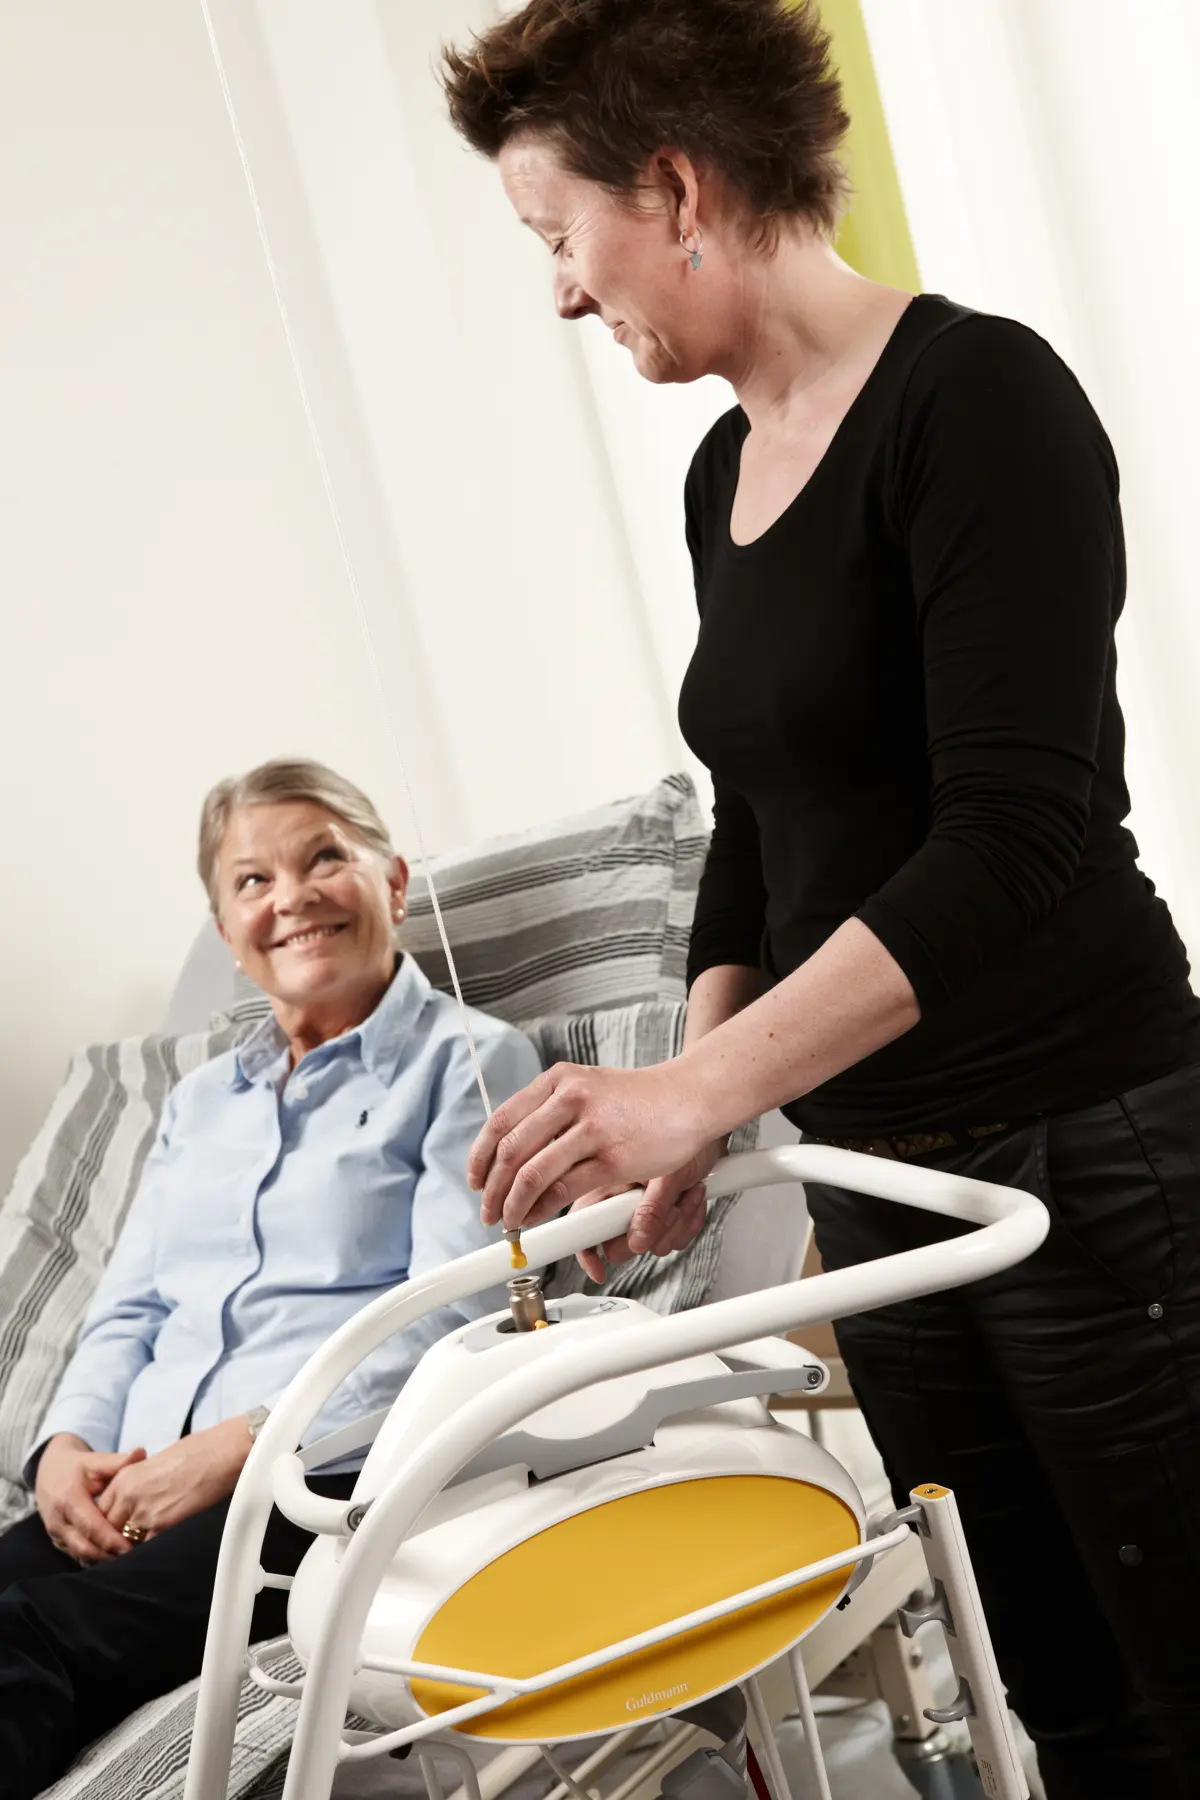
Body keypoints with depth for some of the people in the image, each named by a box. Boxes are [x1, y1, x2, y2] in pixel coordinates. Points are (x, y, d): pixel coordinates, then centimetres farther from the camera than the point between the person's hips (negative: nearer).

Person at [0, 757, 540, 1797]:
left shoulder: (469, 1060, 6)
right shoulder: (201, 1102, 27)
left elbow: (455, 1319, -7)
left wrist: (236, 1447, -15)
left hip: (334, 1478, -6)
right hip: (134, 1492, 6)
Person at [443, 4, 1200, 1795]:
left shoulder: (977, 395, -14)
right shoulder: (725, 472, 11)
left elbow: (1017, 837, -23)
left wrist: (698, 1087, -29)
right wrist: (678, 1118, 9)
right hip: (874, 1181, 7)